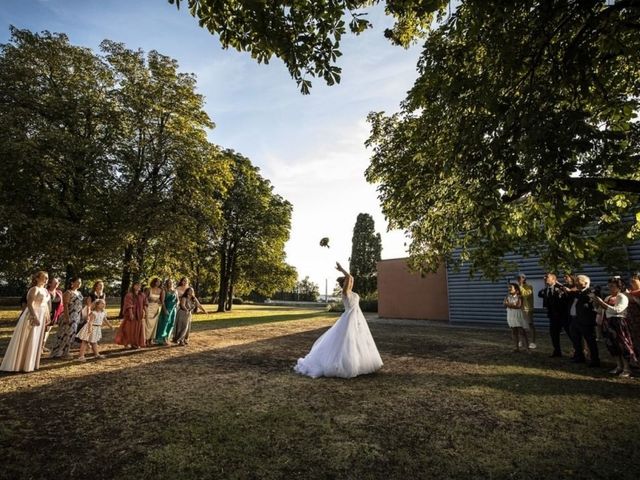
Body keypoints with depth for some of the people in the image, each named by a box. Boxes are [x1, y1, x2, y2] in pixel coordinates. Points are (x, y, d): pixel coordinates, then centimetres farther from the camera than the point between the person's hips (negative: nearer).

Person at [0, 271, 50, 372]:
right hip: (31, 317, -8)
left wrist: (47, 317, 17)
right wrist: (34, 317, -29)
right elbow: (29, 304, -23)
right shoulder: (34, 289, -14)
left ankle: (29, 363, 24)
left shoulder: (45, 290, 12)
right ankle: (17, 364, 11)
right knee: (25, 341, 0)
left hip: (40, 317, 8)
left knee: (35, 341, 14)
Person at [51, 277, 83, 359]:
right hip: (69, 316, -8)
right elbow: (65, 305, -16)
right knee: (65, 335, -3)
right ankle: (57, 353, 7)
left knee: (71, 335, 11)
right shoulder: (68, 292, -10)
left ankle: (65, 352, 19)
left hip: (77, 317, 8)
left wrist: (81, 316, 16)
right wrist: (67, 318, -22)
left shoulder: (79, 293, 14)